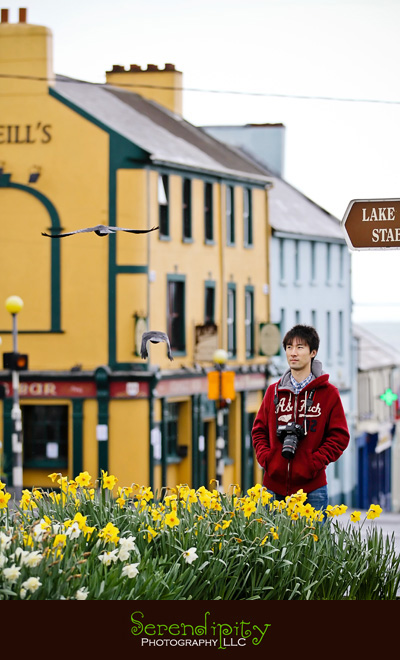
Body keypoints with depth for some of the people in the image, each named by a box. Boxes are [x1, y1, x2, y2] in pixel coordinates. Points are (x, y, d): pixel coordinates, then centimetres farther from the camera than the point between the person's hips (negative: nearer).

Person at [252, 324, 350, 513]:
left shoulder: (328, 393, 2)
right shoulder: (274, 391, 11)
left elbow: (340, 436, 1)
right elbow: (259, 430, 16)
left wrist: (315, 462, -9)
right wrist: (265, 457, -1)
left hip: (312, 487, -3)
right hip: (274, 486, 3)